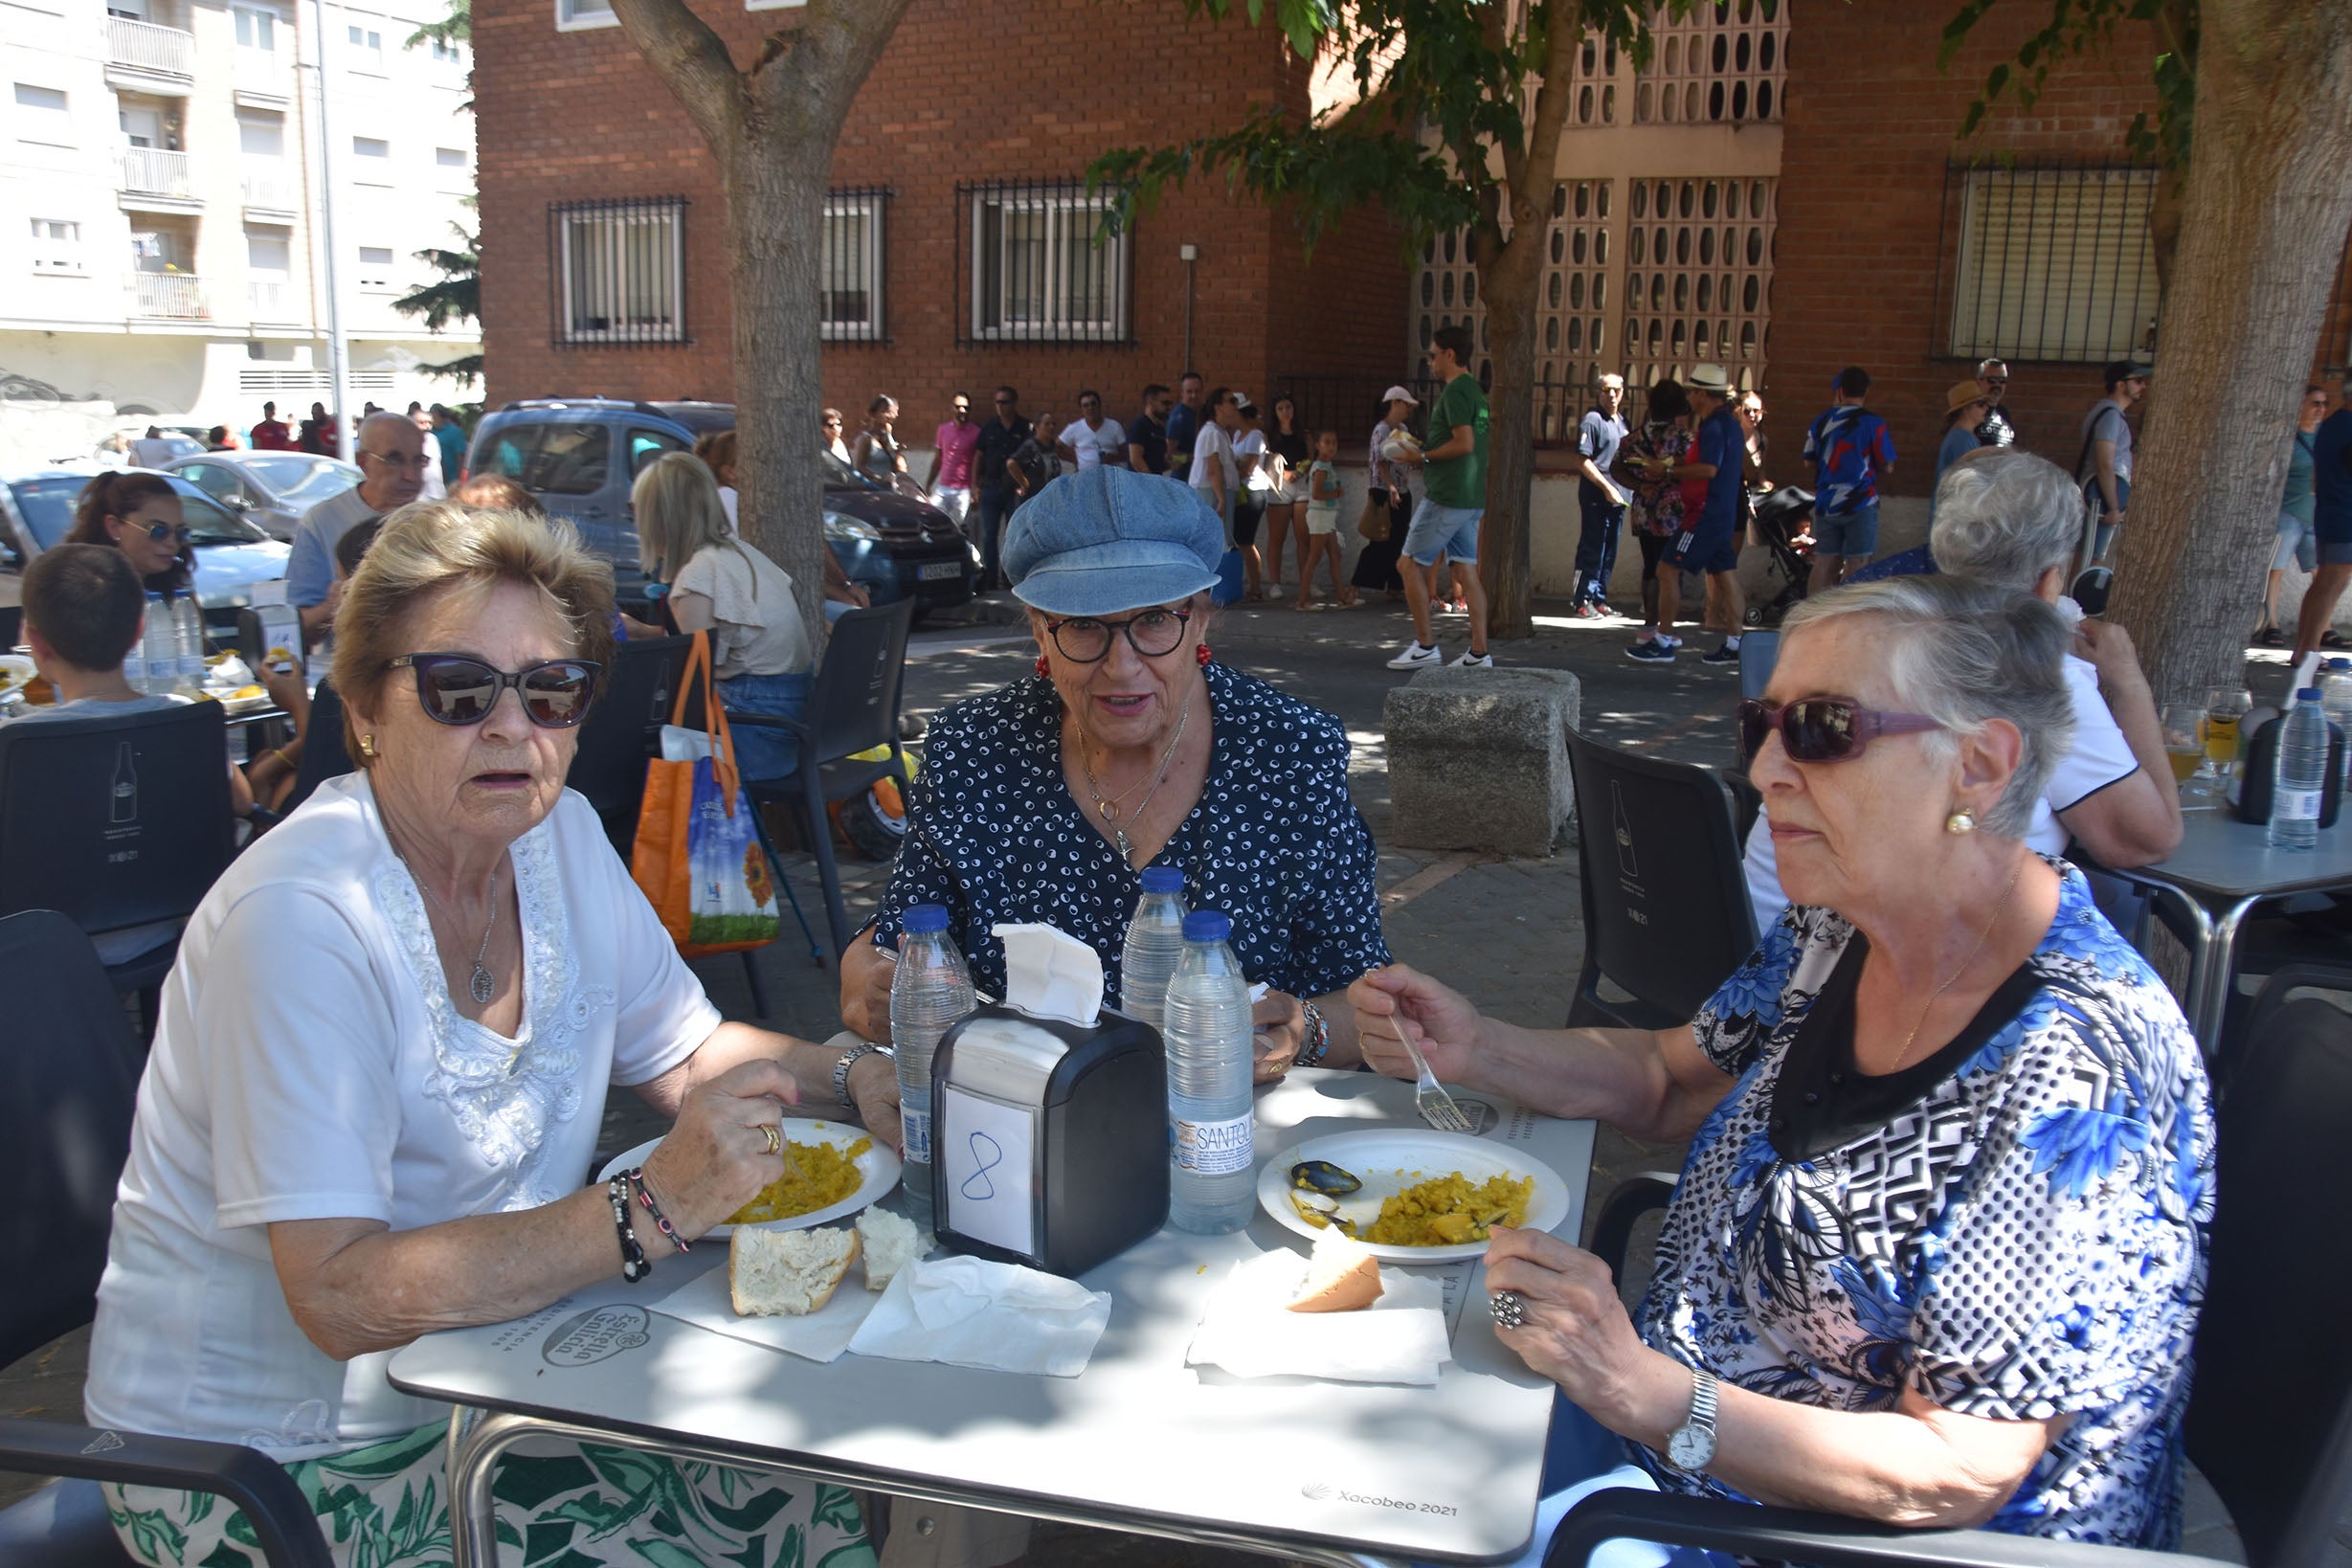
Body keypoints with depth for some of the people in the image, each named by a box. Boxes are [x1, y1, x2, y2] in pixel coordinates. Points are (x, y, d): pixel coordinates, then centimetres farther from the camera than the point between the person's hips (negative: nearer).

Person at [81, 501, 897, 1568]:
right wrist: (655, 1210, -35)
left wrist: (853, 1079, -9)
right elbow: (339, 1297, -28)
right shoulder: (299, 920, -24)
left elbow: (688, 1052, 9)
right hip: (271, 1465, -6)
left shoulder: (559, 834, -2)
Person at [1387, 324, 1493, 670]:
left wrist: (1423, 457, -12)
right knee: (1467, 572, 7)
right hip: (1472, 497, 9)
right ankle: (1479, 652, 5)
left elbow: (1464, 443, -22)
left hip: (1445, 497, -9)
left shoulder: (1454, 391, -13)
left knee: (1412, 565, 0)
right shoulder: (1476, 390, 17)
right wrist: (1424, 455, 17)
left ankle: (1425, 646, 2)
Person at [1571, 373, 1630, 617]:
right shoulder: (1592, 420, -8)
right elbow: (1582, 461, -14)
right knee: (1591, 551, -6)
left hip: (1617, 497, 8)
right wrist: (1606, 487, -17)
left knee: (1608, 553, 11)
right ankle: (1581, 601, -1)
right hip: (1595, 497, -8)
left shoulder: (1622, 422, 16)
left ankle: (1598, 600, 18)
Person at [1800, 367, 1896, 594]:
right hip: (1860, 504, -4)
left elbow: (1810, 460, 12)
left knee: (1825, 562, 10)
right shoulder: (1872, 423, -8)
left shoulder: (1822, 420, 4)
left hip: (1825, 504, 4)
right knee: (1856, 564, -1)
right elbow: (1887, 468, -4)